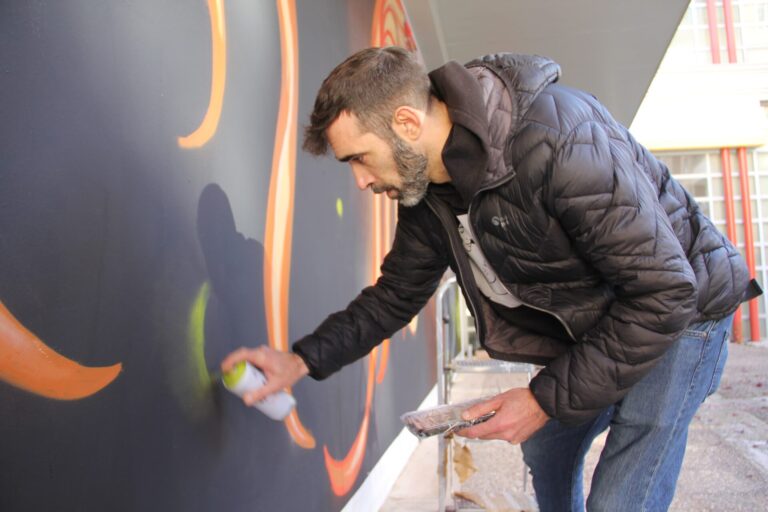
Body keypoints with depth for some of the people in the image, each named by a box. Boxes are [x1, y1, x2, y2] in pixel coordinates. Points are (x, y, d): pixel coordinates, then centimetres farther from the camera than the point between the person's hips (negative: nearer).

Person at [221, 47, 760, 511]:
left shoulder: (559, 139, -35)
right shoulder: (424, 190, -9)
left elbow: (665, 292, -31)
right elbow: (396, 293, 3)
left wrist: (548, 398, -27)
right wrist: (304, 360, -8)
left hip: (676, 314, -7)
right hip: (588, 329, 8)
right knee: (547, 449, 21)